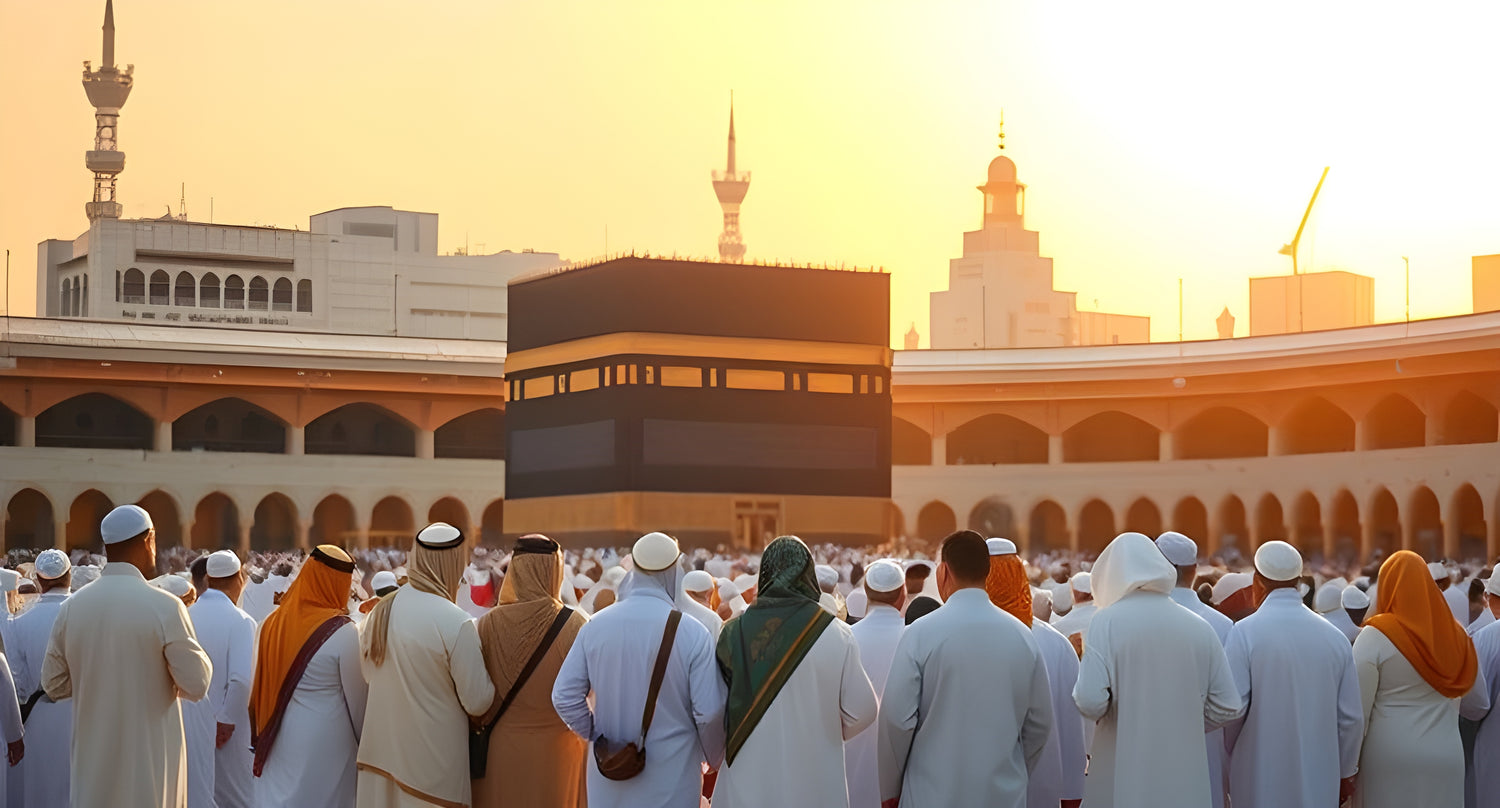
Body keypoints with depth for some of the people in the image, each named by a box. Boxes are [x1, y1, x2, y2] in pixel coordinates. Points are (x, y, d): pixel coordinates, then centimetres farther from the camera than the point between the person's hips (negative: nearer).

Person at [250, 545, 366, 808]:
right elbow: (358, 699, -11)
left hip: (278, 744, 6)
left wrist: (260, 736, 18)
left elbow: (259, 690, 7)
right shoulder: (344, 633, -16)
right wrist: (363, 742, 4)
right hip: (326, 747, -6)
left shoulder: (274, 622, 1)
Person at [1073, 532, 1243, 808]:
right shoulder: (1199, 627, 4)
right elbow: (1229, 706, 5)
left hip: (1120, 783, -3)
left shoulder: (1107, 622, -7)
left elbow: (1091, 702, -17)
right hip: (1186, 785, 3)